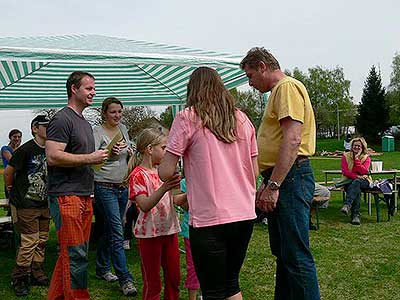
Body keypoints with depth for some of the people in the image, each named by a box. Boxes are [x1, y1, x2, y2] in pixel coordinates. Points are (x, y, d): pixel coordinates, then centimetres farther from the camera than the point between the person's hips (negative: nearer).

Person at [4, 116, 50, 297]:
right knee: (29, 241, -6)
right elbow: (8, 172, -7)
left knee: (41, 241, 11)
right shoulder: (26, 149, -14)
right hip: (27, 204, -6)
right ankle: (19, 279, 8)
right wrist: (12, 190, 5)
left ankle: (37, 274, 24)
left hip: (44, 204, 6)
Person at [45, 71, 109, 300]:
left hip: (84, 196, 9)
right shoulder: (62, 119, -8)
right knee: (75, 255, -7)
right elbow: (53, 157, -18)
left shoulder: (86, 123, 22)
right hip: (66, 195, -9)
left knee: (76, 253, 12)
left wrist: (104, 155, 12)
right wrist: (89, 158, -15)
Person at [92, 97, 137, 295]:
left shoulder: (123, 128, 12)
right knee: (117, 232, -9)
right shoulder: (98, 132, -9)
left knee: (110, 229, 15)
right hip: (105, 187, -7)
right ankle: (125, 279, -6)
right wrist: (108, 153, -37)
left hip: (122, 187, 7)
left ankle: (102, 269, 29)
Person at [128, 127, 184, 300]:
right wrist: (164, 188, -38)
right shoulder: (138, 175, -13)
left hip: (169, 230, 7)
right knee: (152, 284, 6)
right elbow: (145, 205, -25)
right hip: (150, 234, -7)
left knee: (174, 279, 14)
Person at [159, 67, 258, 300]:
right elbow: (255, 172, 11)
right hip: (245, 215, 6)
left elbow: (166, 172, -7)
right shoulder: (242, 119, 10)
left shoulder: (188, 118, -5)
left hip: (209, 219, -5)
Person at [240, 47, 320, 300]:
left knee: (296, 255, -8)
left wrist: (273, 185, -22)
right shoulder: (279, 91, 24)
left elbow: (292, 140, -21)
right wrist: (267, 184, 22)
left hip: (290, 177, -11)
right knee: (282, 251, 16)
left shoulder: (287, 87, -9)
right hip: (282, 179, 11)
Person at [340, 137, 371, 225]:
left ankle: (347, 205, -53)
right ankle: (356, 215, -44)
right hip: (349, 181, 0)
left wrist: (357, 159, -14)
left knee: (356, 182, -37)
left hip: (363, 181, 0)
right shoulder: (346, 156, 6)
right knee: (357, 189, -35)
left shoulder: (366, 158, 6)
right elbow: (344, 171, -4)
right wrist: (357, 176, -18)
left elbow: (364, 171, -10)